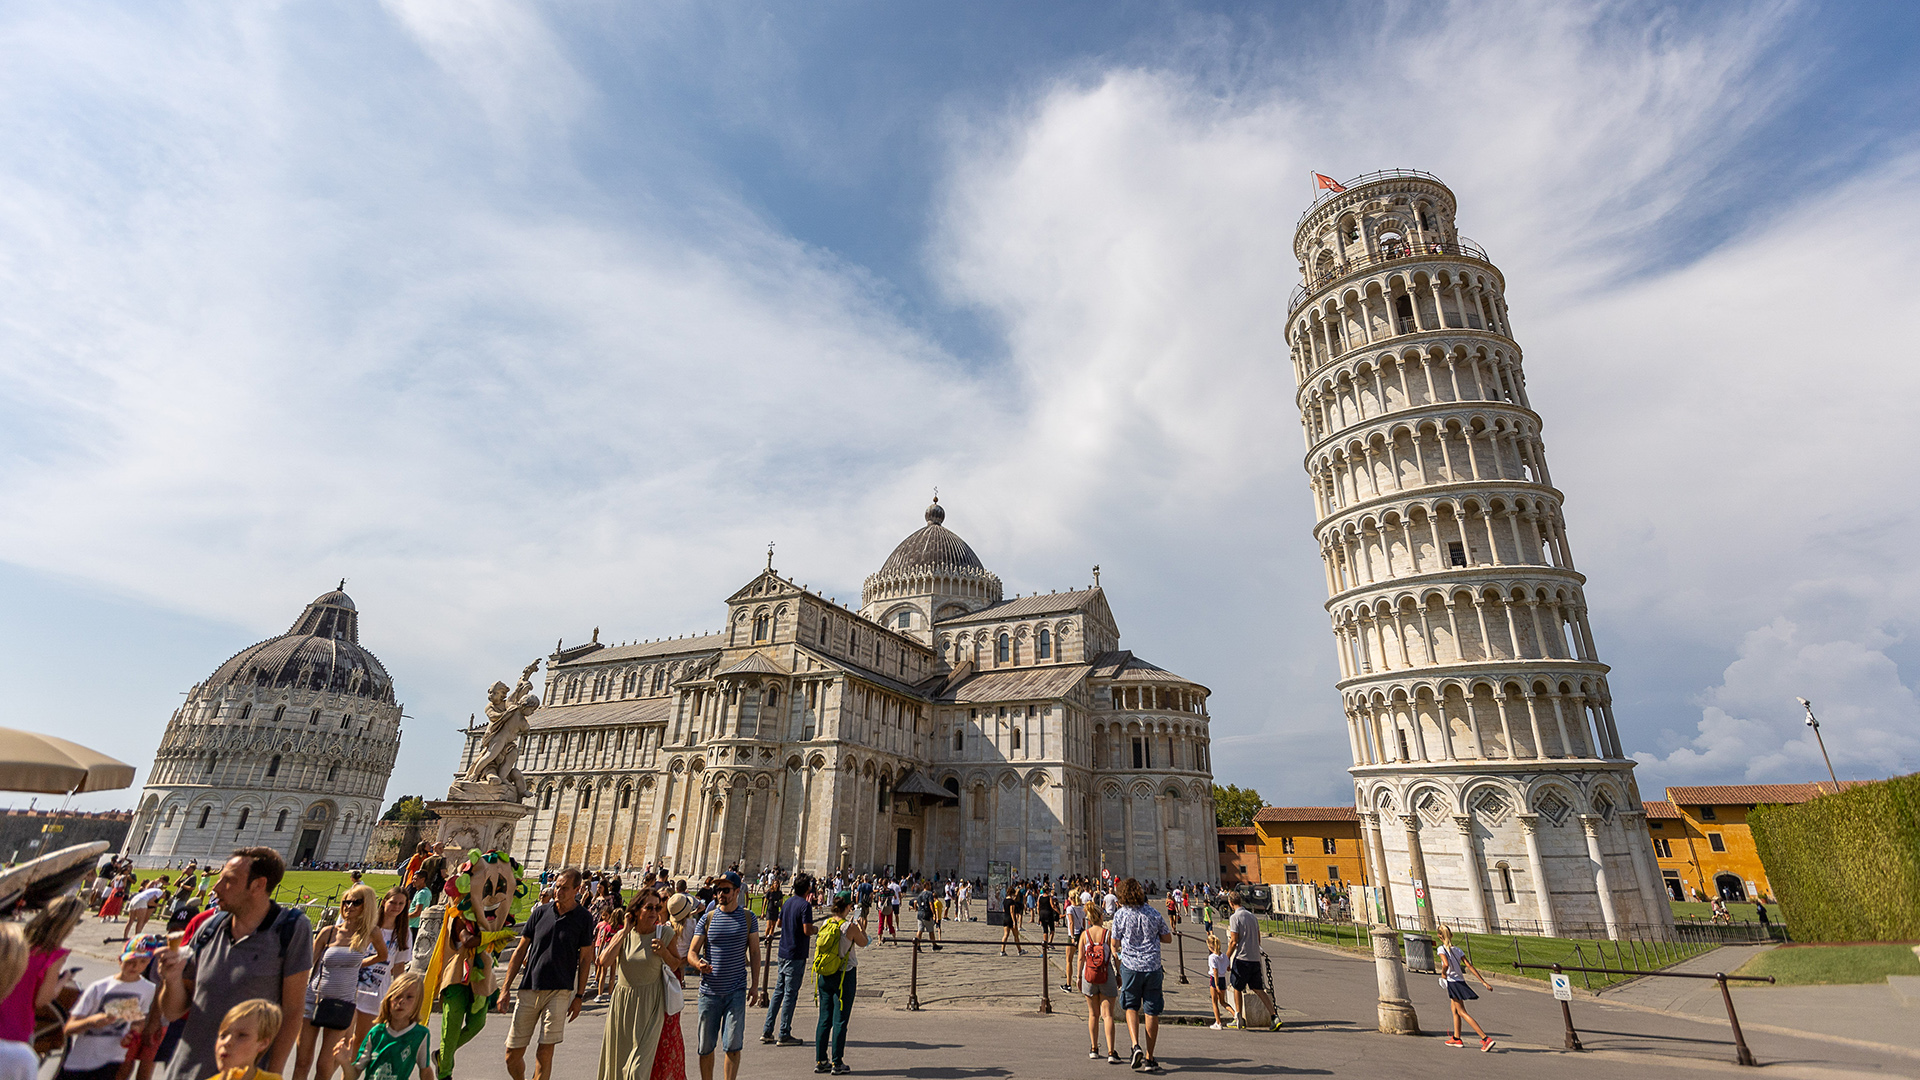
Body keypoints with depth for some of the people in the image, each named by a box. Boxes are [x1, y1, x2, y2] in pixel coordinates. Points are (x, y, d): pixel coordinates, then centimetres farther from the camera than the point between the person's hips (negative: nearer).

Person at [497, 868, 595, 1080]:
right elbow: (521, 950, 10)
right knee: (513, 1053, 7)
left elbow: (585, 959, 1)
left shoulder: (584, 918, -4)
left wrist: (579, 996, 0)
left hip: (560, 991, -3)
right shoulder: (540, 912, 2)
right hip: (529, 989, 3)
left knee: (545, 1052, -6)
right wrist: (505, 988, 6)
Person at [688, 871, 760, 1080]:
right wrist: (698, 963, -21)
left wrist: (755, 984, 0)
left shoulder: (748, 917, 2)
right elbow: (692, 951, 1)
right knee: (706, 1046, 10)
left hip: (736, 991, -1)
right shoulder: (707, 918, 2)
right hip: (709, 991, 1)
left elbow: (754, 952, 6)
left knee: (733, 1045, -4)